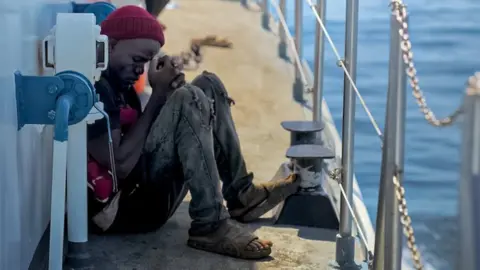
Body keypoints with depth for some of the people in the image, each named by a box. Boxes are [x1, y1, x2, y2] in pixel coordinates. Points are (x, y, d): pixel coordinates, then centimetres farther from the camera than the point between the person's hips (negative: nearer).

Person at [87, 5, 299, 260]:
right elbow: (121, 165, -23)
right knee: (189, 99, -25)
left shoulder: (115, 80, 14)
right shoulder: (91, 88, -17)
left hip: (144, 190, 10)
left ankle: (240, 194, 3)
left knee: (208, 85, 7)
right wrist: (159, 94, -15)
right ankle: (209, 226, -26)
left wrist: (164, 91, -5)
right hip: (123, 207, -10)